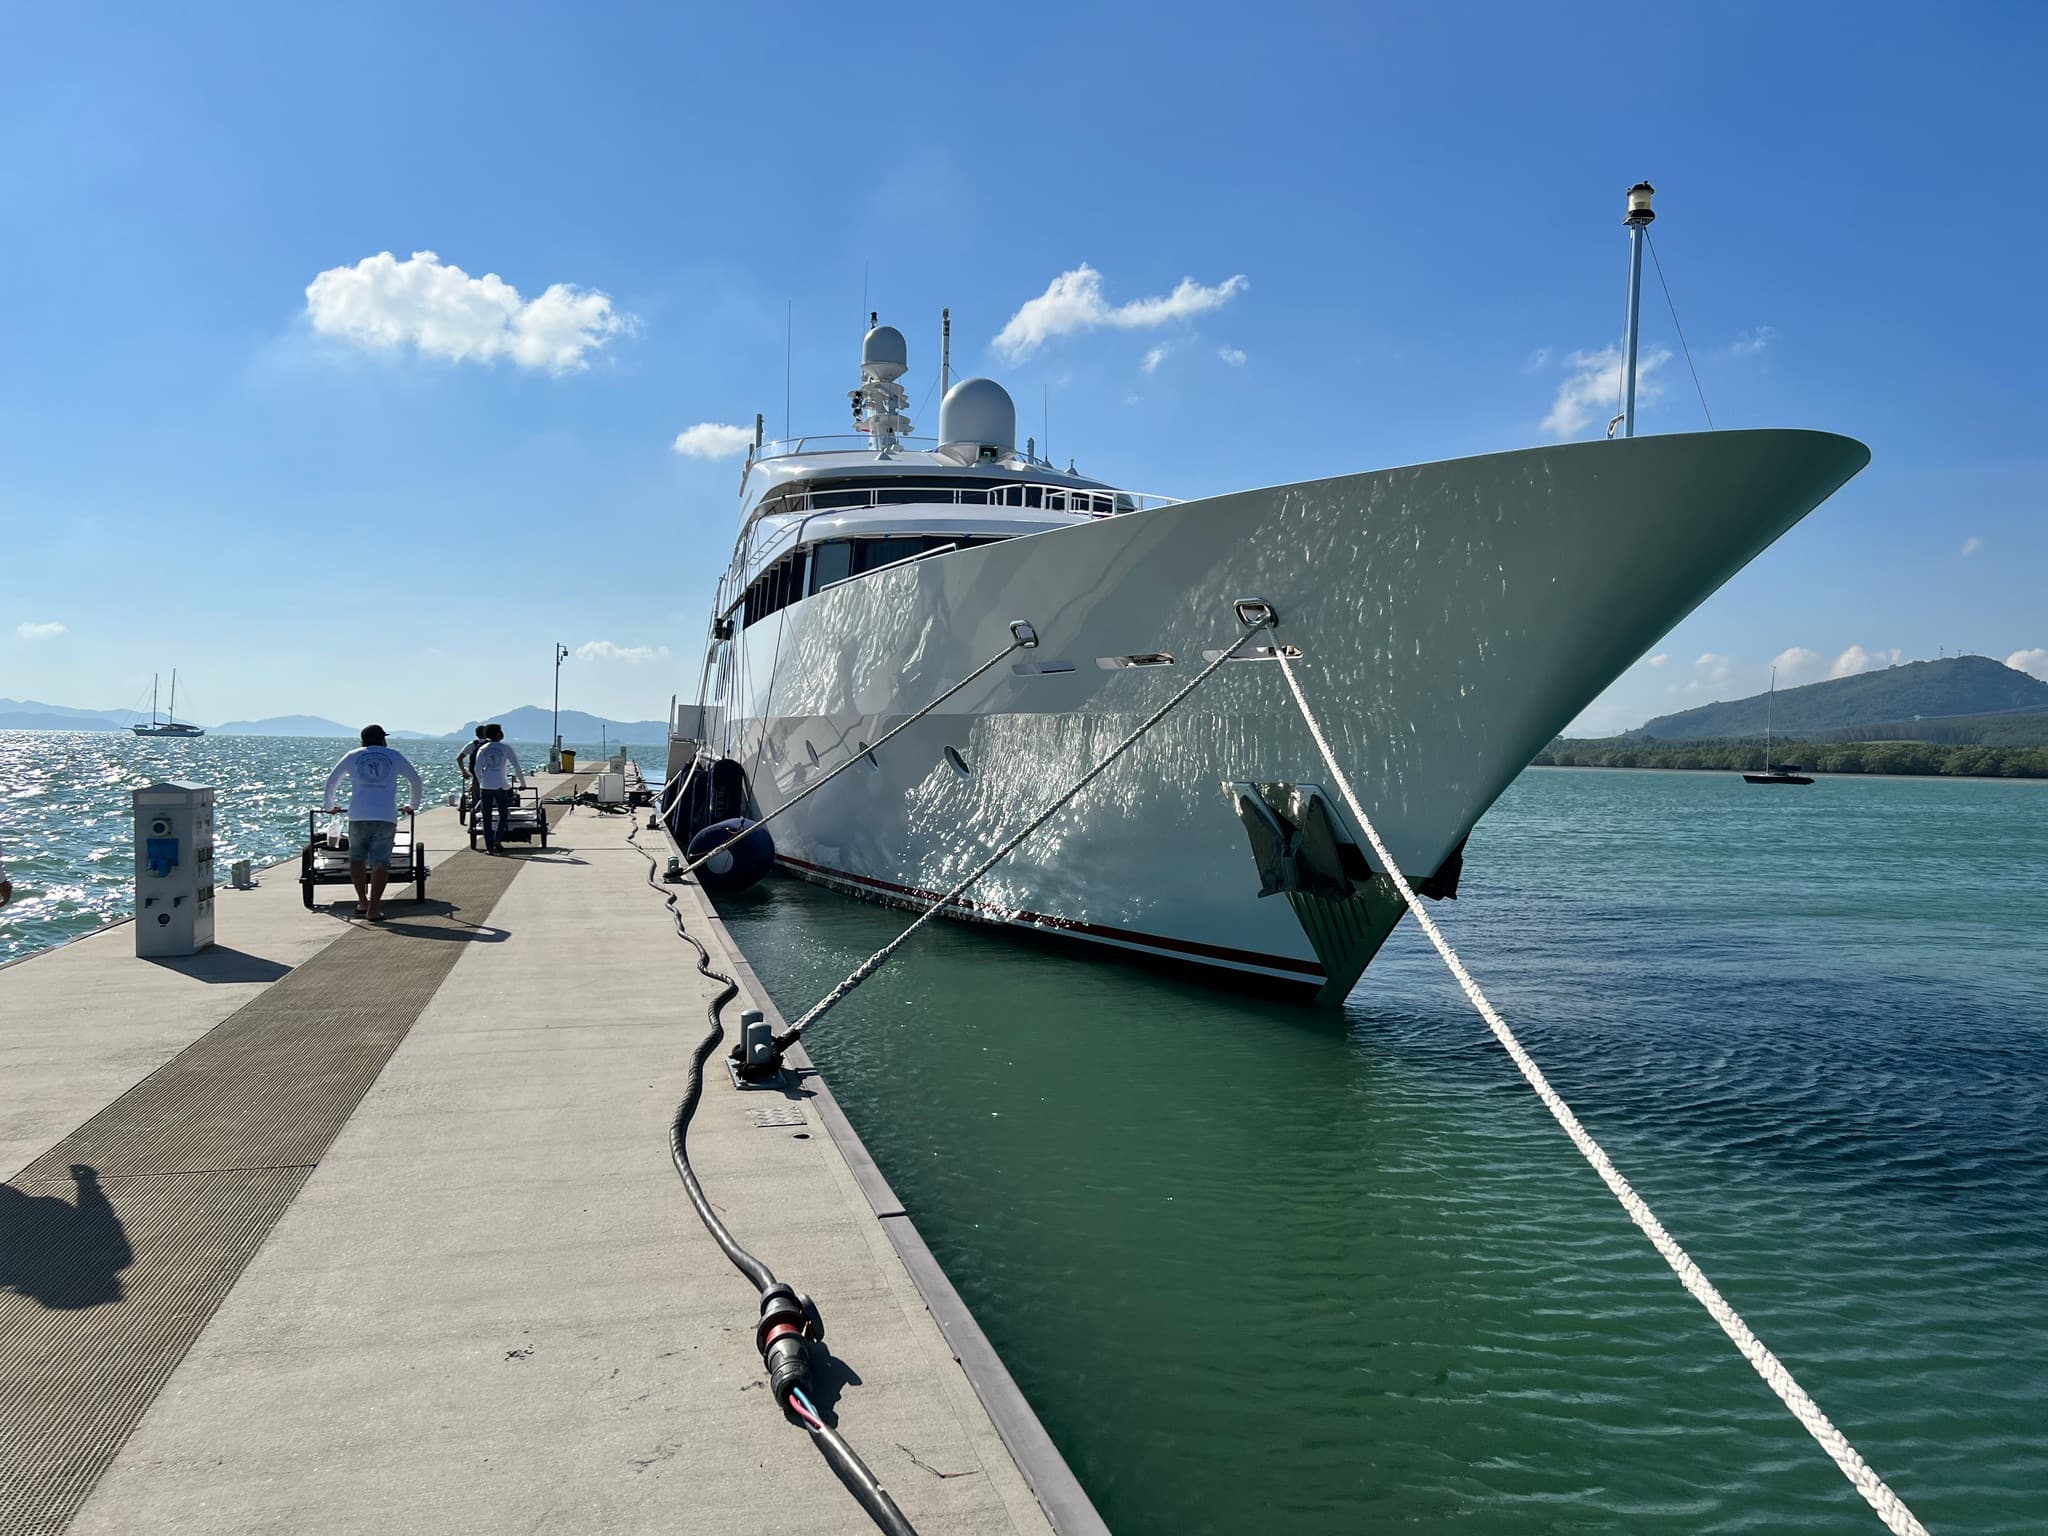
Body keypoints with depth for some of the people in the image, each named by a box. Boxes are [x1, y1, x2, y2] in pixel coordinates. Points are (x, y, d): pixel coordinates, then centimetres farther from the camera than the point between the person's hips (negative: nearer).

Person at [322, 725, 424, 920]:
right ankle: (373, 908, -7)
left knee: (357, 857, 16)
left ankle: (362, 902, 12)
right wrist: (413, 806, 33)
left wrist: (330, 806, 38)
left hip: (358, 815, 1)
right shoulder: (395, 756, 15)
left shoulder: (353, 756, 17)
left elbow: (332, 781, 24)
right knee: (380, 861, -1)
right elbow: (416, 781, 20)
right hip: (386, 816, -1)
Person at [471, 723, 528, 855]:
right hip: (501, 785, -2)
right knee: (503, 814, 12)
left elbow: (477, 769, 4)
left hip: (485, 786, 2)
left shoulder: (482, 749, 7)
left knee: (487, 818, 5)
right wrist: (523, 783, 13)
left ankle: (489, 846, 2)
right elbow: (517, 767, 2)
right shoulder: (505, 748, 1)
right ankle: (497, 840, -5)